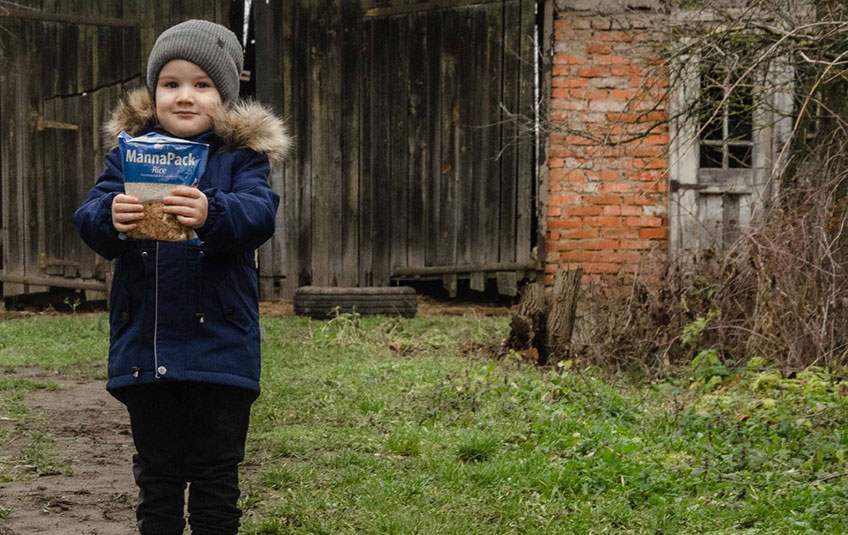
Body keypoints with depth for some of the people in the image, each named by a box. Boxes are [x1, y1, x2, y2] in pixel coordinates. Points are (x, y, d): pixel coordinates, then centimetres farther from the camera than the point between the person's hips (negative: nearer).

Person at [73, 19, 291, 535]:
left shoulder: (242, 156, 0)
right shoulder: (128, 153, 6)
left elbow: (259, 213, -18)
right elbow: (90, 215, -6)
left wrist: (210, 213, -40)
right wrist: (110, 218, -31)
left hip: (219, 346, -2)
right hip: (144, 349, 2)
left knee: (216, 475, 6)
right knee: (158, 473, 13)